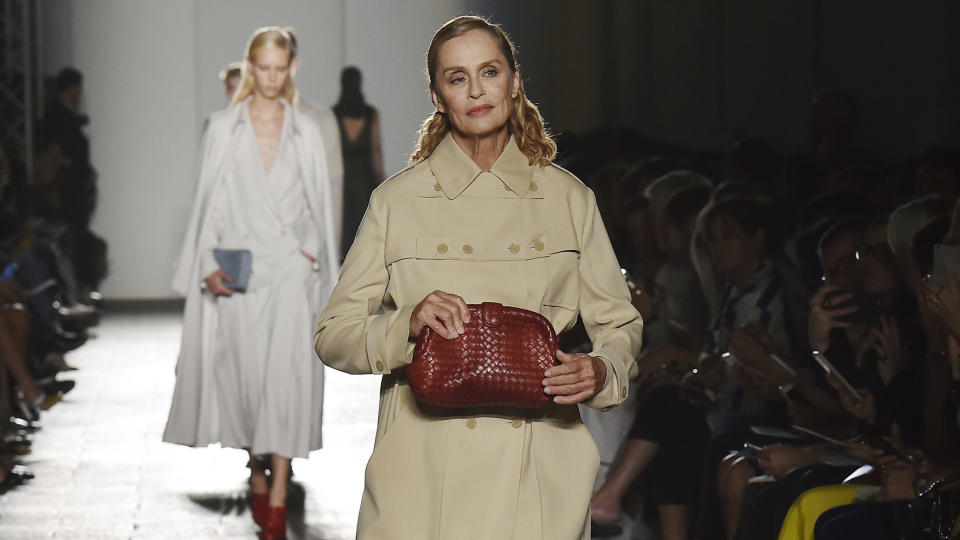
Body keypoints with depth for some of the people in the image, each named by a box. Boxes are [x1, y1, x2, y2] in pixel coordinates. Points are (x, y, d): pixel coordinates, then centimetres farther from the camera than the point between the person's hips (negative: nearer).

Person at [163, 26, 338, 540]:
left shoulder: (305, 131, 7)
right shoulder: (223, 129, 5)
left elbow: (317, 201, 11)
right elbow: (210, 202, 4)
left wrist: (312, 253, -2)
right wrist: (210, 265, -5)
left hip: (290, 266, -1)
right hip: (238, 267, 1)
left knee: (286, 374, -12)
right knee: (243, 375, 6)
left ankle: (278, 496, -15)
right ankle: (257, 475, 26)